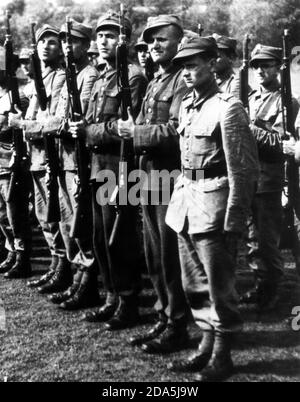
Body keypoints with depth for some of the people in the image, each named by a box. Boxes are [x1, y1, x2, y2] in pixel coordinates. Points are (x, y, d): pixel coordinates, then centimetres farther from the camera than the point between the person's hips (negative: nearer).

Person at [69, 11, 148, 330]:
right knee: (101, 240, 14)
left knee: (120, 240, -2)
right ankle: (112, 299, 26)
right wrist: (82, 128, 1)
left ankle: (128, 306, 10)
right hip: (99, 167, 9)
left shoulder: (133, 77, -9)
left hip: (120, 169, -9)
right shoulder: (101, 80, 18)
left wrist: (89, 130, -13)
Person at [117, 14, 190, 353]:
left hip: (171, 177, -9)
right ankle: (164, 319, 27)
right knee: (154, 256, 14)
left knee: (171, 257, -1)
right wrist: (131, 131, 0)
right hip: (150, 176, 9)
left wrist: (135, 131, -14)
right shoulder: (155, 82, 18)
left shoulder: (183, 80, -10)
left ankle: (177, 327, 12)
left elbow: (176, 129, -21)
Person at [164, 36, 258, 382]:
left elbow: (243, 170, -13)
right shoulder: (186, 105, 12)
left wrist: (233, 221, -15)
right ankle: (206, 346, 28)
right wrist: (180, 197, 12)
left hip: (213, 202, -8)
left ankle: (222, 357, 16)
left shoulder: (227, 108, -11)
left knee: (219, 284, 2)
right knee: (194, 284, 14)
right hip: (185, 198, 8)